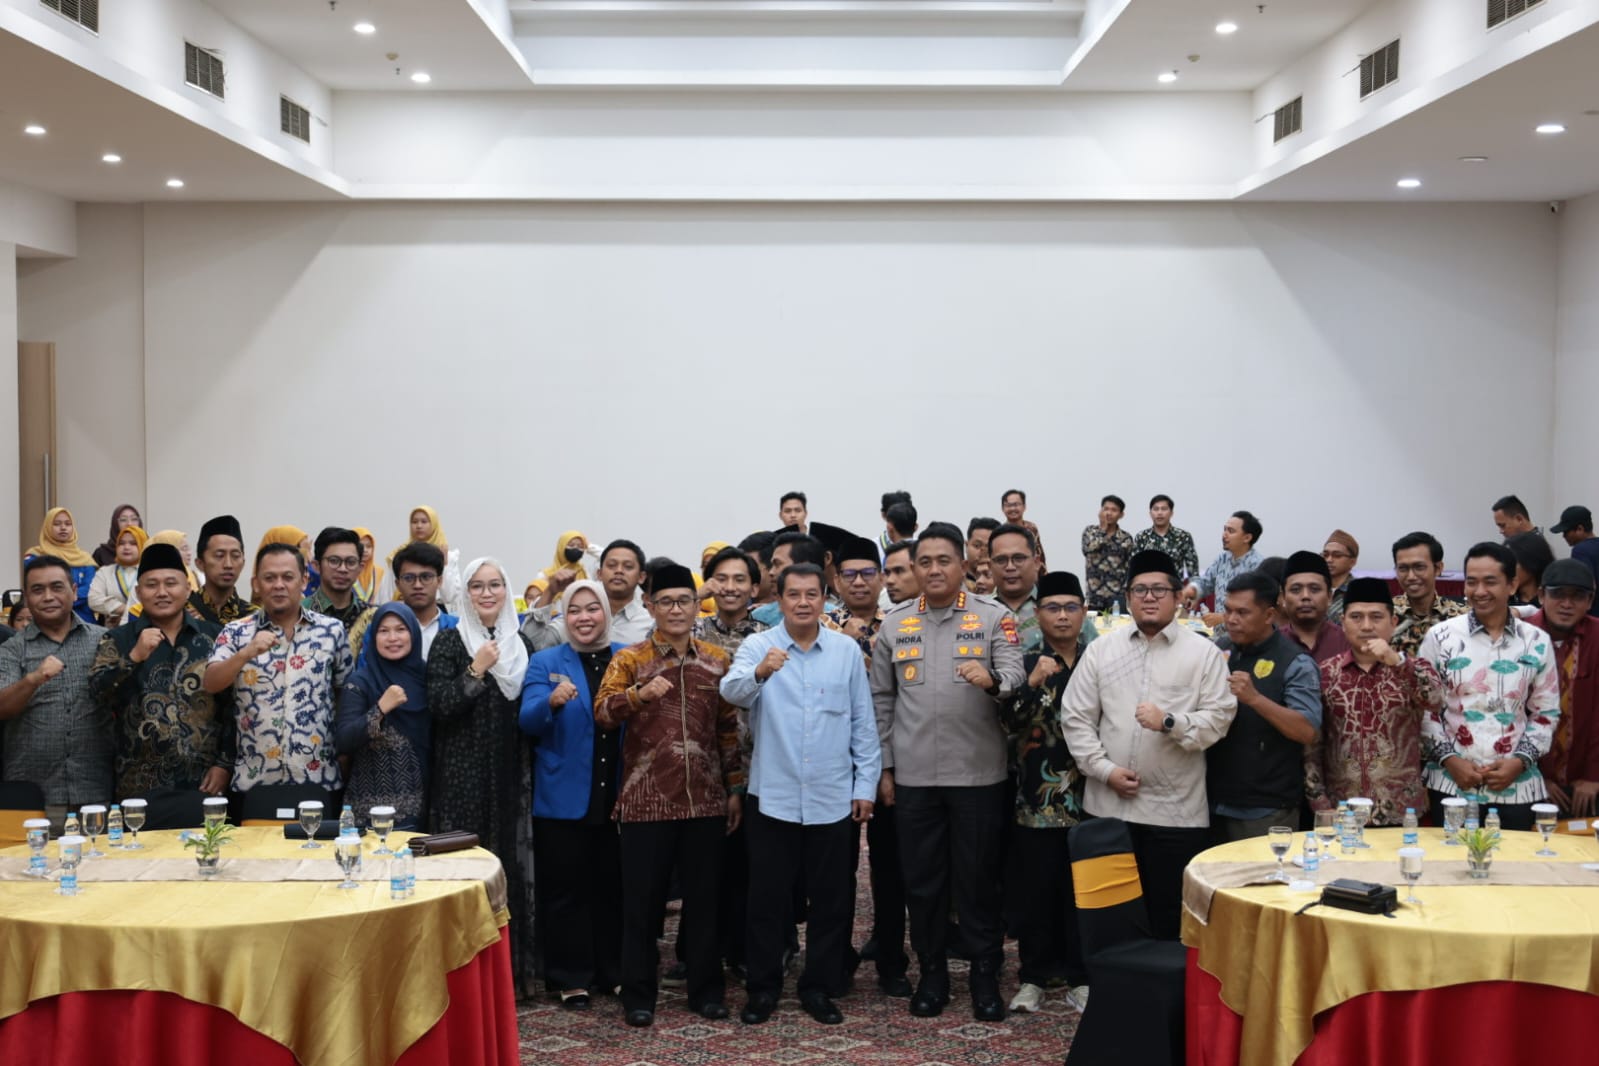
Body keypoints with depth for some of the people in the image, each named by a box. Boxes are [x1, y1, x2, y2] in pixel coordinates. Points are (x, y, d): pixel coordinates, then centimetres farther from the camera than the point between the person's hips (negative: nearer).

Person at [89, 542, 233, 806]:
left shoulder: (213, 637, 5)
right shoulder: (118, 639, 6)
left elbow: (232, 706, 3)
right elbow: (99, 693, -8)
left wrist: (225, 763, -3)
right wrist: (135, 656, -20)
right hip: (141, 786, 0)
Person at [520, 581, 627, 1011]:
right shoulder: (544, 663, 1)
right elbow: (528, 721, -13)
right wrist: (552, 702, -32)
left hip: (618, 795, 2)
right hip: (564, 798, -2)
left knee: (613, 886, 11)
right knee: (567, 889, 4)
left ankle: (614, 971, 24)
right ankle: (572, 978, 14)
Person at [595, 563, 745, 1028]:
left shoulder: (718, 661, 8)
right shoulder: (629, 660, 0)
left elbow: (729, 729, 12)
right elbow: (602, 713, -14)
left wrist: (735, 788, 10)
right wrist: (639, 694, -32)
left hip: (705, 800, 2)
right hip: (646, 802, -2)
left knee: (703, 897, 9)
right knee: (642, 900, 4)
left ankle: (706, 989, 21)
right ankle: (638, 994, 15)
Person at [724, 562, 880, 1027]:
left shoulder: (847, 650, 3)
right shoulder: (758, 645, -3)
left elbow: (863, 723, 6)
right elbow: (732, 691, -23)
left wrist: (866, 785, 3)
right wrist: (760, 672, -44)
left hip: (833, 798, 2)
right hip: (772, 797, -2)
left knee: (830, 898, 10)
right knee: (768, 897, 7)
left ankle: (818, 987, 24)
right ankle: (763, 988, 21)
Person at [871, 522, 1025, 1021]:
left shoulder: (994, 616, -1)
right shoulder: (894, 623, 6)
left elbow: (1015, 675, -13)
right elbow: (881, 700, 9)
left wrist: (991, 680, -36)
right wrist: (884, 767, 6)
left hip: (978, 773, -2)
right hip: (913, 775, 2)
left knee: (978, 878, 6)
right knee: (921, 879, 10)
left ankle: (985, 975, 20)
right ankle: (932, 972, 24)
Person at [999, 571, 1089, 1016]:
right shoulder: (1024, 664, 1)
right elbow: (1006, 721, -12)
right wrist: (1033, 684, -26)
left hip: (1087, 798, 1)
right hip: (1036, 798, -1)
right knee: (1035, 890, 5)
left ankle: (1080, 977, 20)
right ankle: (1035, 976, 18)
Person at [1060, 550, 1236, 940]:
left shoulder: (1204, 652, 2)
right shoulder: (1100, 650, 8)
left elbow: (1219, 717, -4)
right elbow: (1076, 717, 5)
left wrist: (1170, 723, -19)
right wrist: (1104, 769, -5)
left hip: (1176, 810, -2)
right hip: (1109, 805, 2)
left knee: (1170, 915, 2)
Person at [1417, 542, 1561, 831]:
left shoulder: (1537, 642, 4)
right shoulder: (1440, 637, 0)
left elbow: (1546, 713, 8)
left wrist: (1520, 761, -5)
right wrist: (1449, 759, -8)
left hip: (1517, 787, 1)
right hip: (1451, 783, -1)